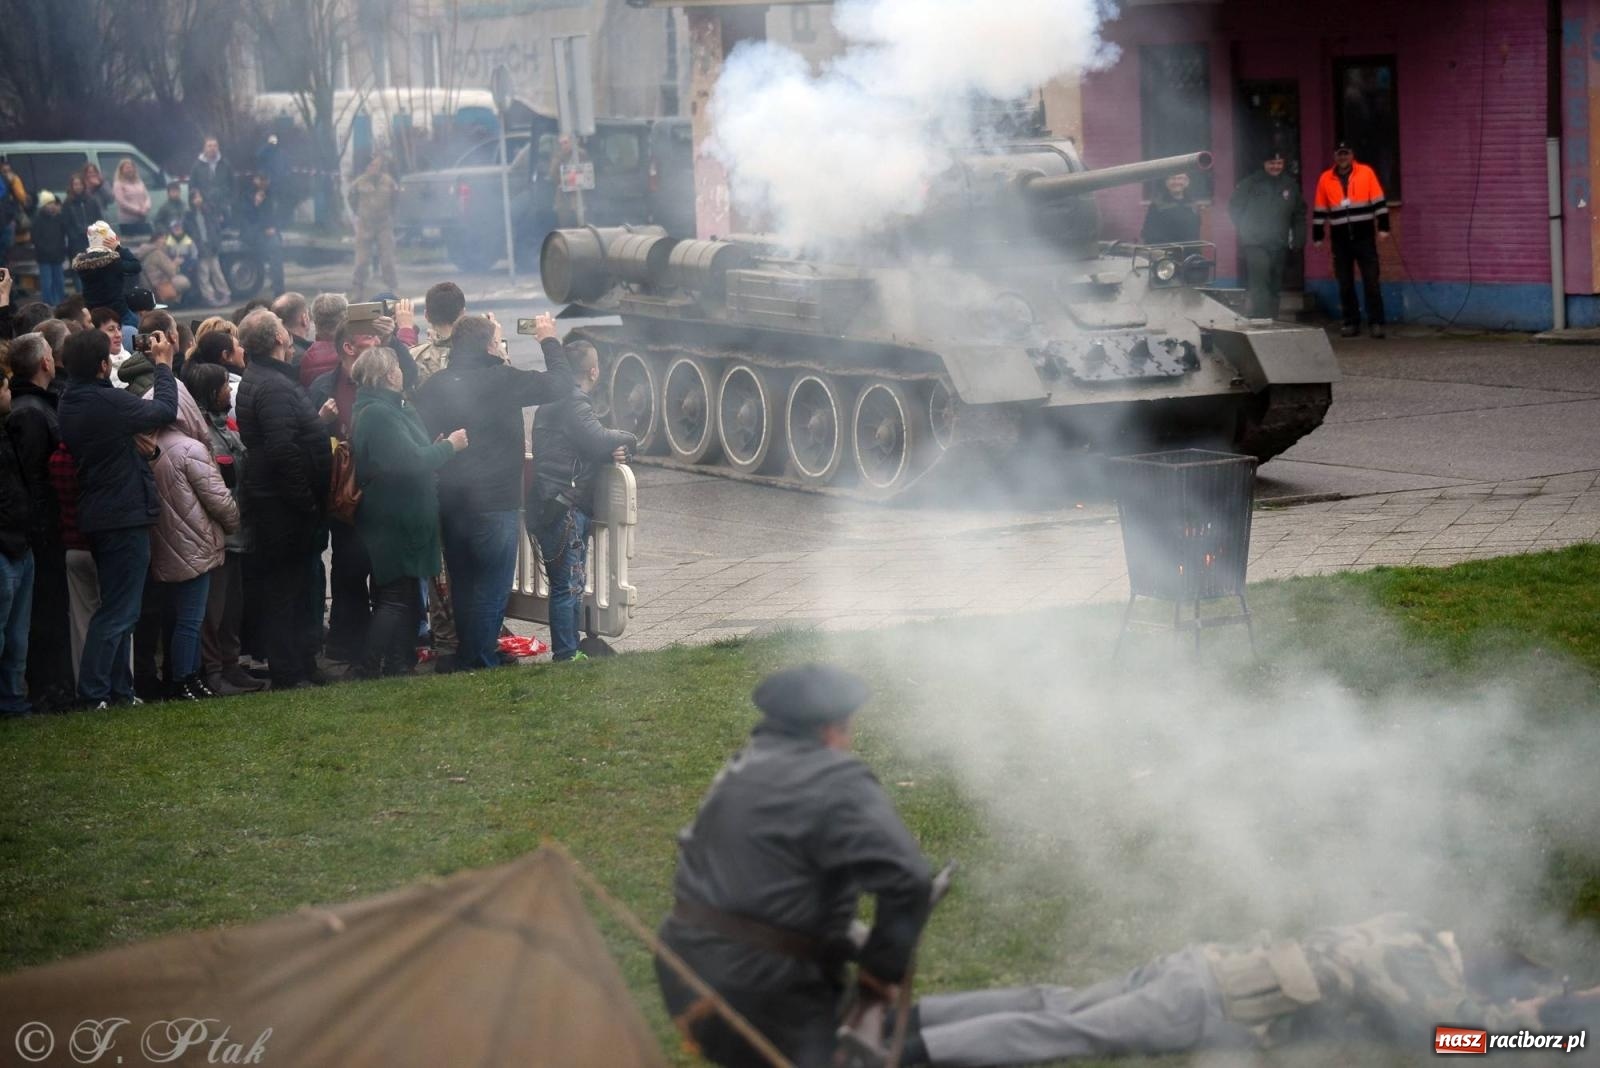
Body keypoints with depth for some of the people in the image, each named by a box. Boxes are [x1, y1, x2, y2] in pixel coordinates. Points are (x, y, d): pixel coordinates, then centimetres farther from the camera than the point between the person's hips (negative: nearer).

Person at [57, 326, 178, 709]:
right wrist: (163, 365, 3)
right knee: (118, 611, -3)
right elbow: (165, 410, -11)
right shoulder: (109, 401, -21)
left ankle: (117, 688, 23)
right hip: (124, 515, -9)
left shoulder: (70, 403, 5)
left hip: (97, 516, 9)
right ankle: (93, 692, -2)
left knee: (118, 607, 18)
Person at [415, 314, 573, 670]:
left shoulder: (434, 386, 1)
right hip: (495, 505, -6)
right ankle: (482, 665, 3)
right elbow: (562, 385, -8)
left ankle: (465, 659, 29)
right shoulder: (502, 381, -13)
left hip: (449, 504, 6)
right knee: (491, 591, 2)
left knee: (462, 588, 19)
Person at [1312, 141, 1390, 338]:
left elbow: (1379, 202, 0)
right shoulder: (1325, 179, 7)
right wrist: (1317, 237, 10)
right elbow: (1319, 210, 11)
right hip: (1340, 239, 2)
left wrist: (1383, 227, -7)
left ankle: (1375, 322, -2)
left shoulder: (1366, 173, 1)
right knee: (1345, 283, 4)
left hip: (1364, 236, -2)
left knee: (1371, 281, -4)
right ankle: (1351, 323, 11)